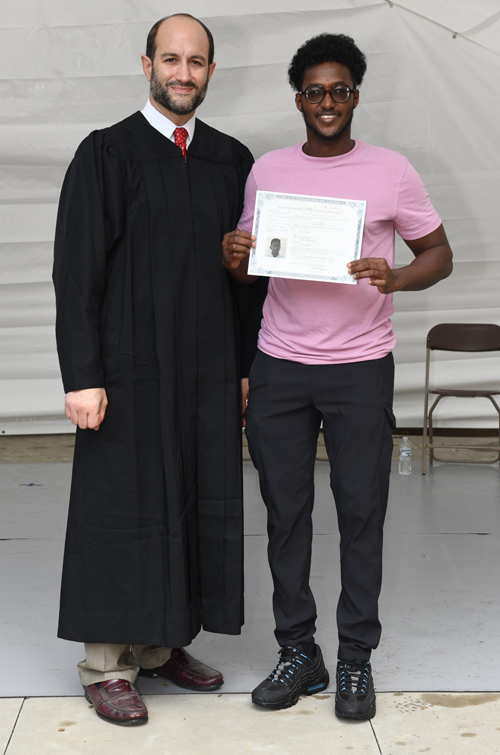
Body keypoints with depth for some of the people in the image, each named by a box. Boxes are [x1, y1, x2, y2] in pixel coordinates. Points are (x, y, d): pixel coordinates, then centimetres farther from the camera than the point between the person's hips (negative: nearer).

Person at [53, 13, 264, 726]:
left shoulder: (233, 160, 11)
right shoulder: (106, 153, -3)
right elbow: (75, 271, -7)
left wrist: (247, 365, 10)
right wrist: (82, 375, -13)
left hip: (210, 373, 5)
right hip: (131, 372, -5)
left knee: (199, 506, 9)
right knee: (123, 508, 1)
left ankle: (164, 643, 25)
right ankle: (107, 665, 13)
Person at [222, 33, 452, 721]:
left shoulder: (391, 172, 1)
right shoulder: (267, 171, 9)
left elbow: (439, 254, 5)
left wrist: (394, 278, -16)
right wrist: (234, 260, -7)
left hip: (361, 367, -2)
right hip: (279, 366, 3)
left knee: (361, 514, 2)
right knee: (286, 513, 6)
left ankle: (356, 659, 15)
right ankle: (298, 651, 19)